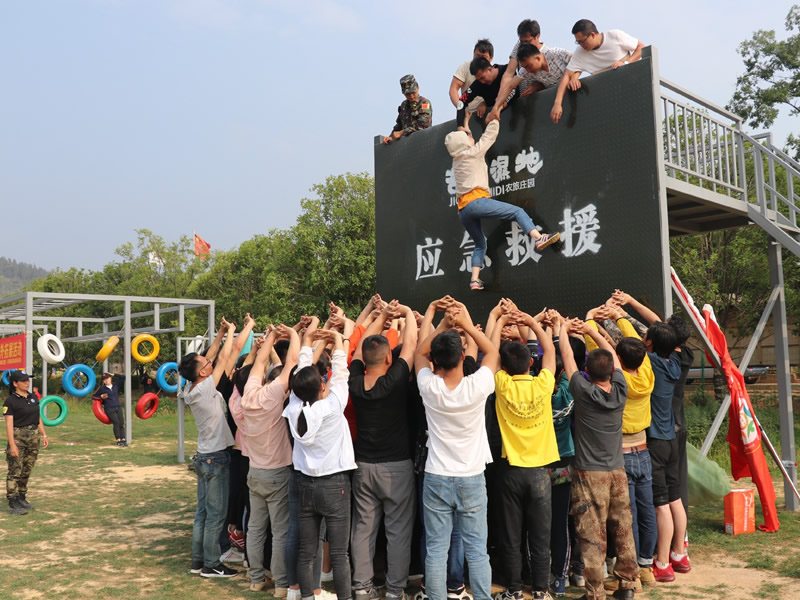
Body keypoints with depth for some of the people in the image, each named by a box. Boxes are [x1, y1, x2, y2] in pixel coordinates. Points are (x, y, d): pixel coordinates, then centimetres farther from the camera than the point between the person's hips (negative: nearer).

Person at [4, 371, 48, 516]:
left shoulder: (33, 398, 10)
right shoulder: (10, 401, -9)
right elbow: (9, 424, -13)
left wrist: (44, 435, 11)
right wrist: (12, 444, -19)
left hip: (34, 437, 6)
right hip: (18, 437, -6)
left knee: (27, 471, 12)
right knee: (15, 471, -5)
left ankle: (21, 499, 23)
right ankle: (13, 505, -3)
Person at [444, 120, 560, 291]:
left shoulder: (456, 161, 24)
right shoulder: (473, 153, 6)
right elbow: (489, 135, 13)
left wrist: (463, 133, 57)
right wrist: (494, 120, 28)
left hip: (463, 210, 7)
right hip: (476, 201, -7)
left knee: (480, 245, 17)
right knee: (518, 211, -6)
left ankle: (474, 280, 5)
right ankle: (539, 238, -26)